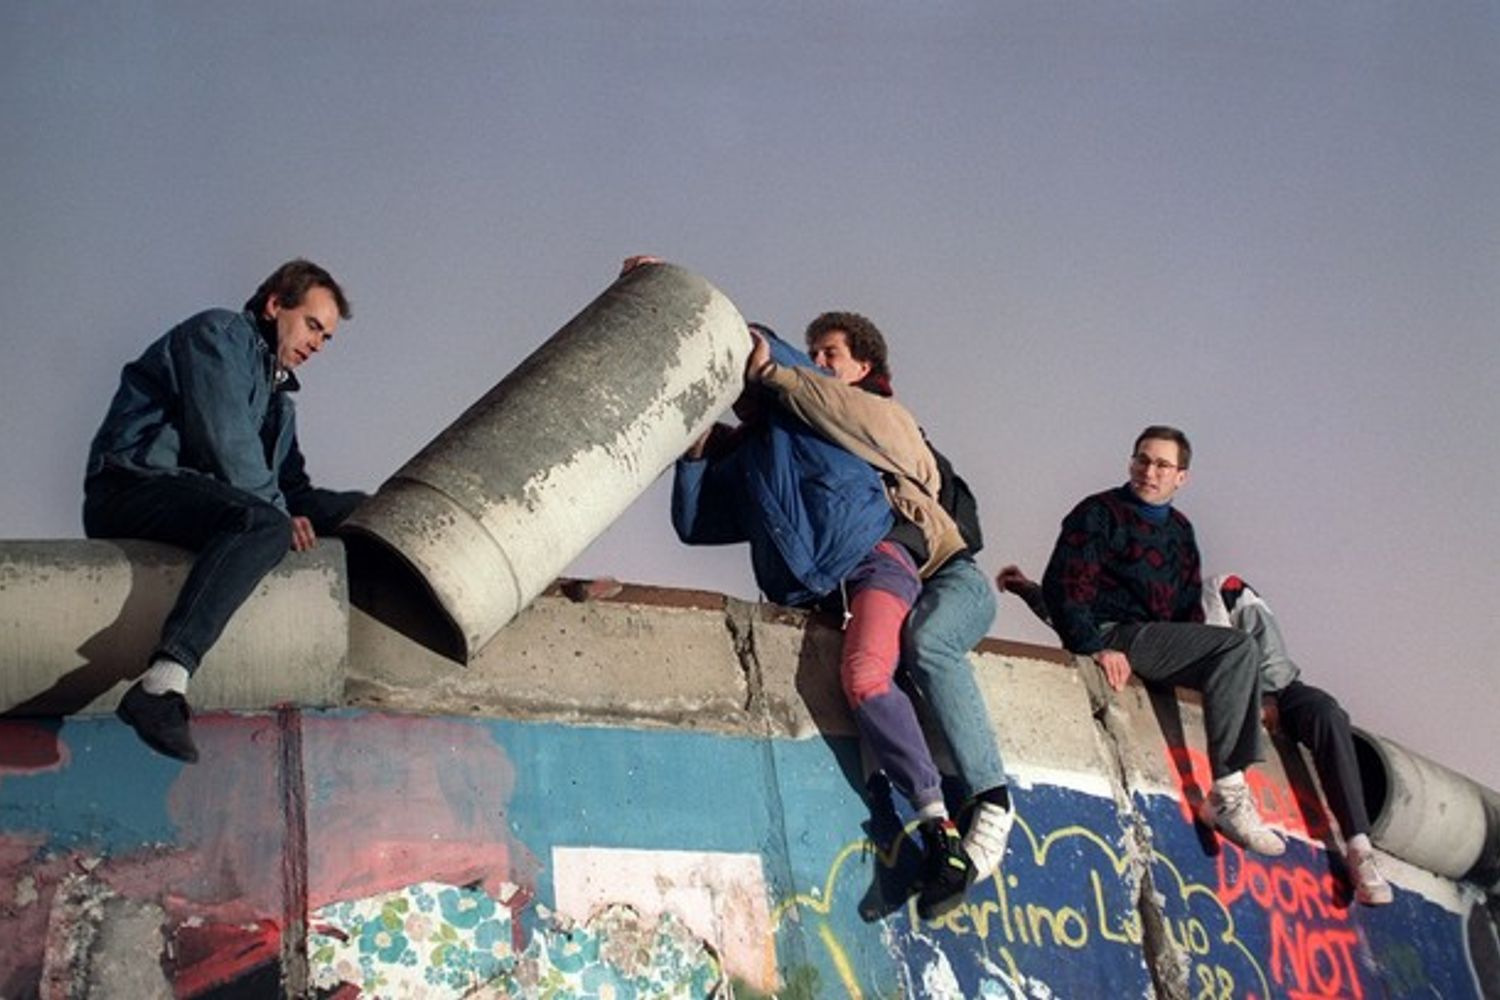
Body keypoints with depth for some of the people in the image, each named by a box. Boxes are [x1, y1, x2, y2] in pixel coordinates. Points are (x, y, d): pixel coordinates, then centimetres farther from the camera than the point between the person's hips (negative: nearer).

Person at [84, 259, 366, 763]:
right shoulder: (218, 333, 1)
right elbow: (225, 439, -13)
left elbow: (291, 484, 24)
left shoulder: (279, 390, 29)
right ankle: (162, 683, -52)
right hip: (132, 489, -9)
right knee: (263, 523, -39)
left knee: (357, 509, 4)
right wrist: (279, 512, -13)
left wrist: (295, 513, 1)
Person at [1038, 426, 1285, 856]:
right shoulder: (1098, 513, 1)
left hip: (1159, 641, 8)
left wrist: (1201, 656, 3)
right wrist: (1096, 647, -21)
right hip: (1114, 635, -8)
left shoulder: (1179, 529, 22)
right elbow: (1064, 586, -9)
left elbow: (1190, 605, 22)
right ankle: (1226, 793, -27)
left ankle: (1230, 794, -12)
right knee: (1239, 646, -22)